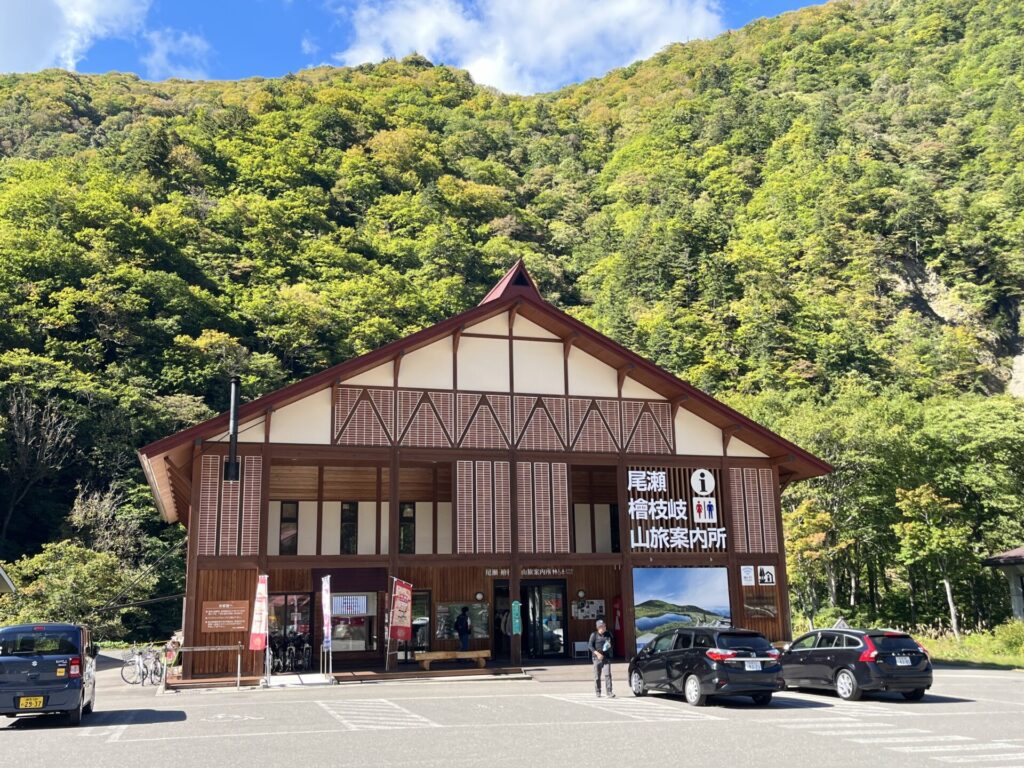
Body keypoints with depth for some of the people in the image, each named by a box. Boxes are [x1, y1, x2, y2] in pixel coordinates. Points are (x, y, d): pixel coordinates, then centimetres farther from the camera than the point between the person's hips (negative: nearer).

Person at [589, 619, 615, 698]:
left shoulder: (608, 634, 9)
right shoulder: (594, 635, -2)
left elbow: (611, 643, 24)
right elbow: (591, 646, -5)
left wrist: (609, 645, 0)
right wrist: (597, 653, -17)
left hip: (606, 658, 2)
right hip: (597, 658, -2)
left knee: (607, 675, -10)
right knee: (597, 676, 5)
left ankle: (609, 692, -12)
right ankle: (598, 692, 19)